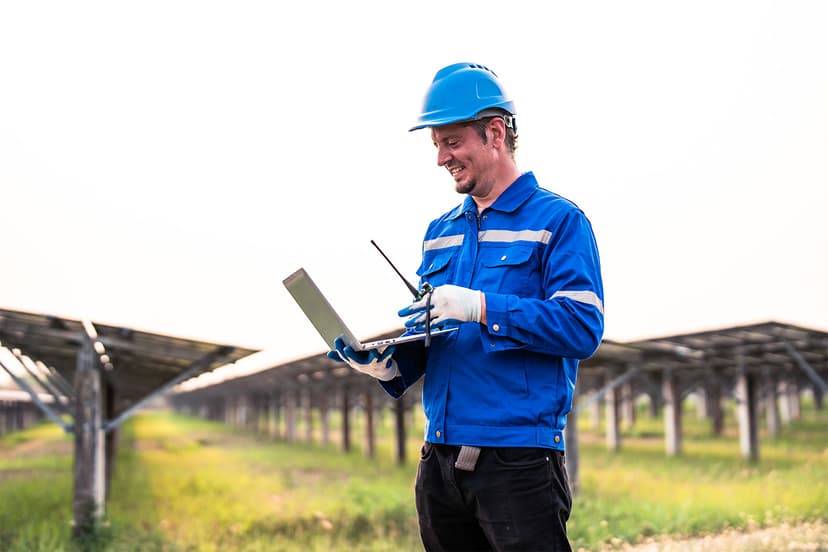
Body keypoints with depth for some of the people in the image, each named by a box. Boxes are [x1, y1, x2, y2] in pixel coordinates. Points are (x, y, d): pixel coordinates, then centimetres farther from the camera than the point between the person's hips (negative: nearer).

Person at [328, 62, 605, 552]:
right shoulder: (440, 232, 16)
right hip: (440, 460, 7)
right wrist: (389, 366, -2)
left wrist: (482, 308, -22)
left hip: (519, 459, -6)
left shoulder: (558, 220, -4)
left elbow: (582, 328, -15)